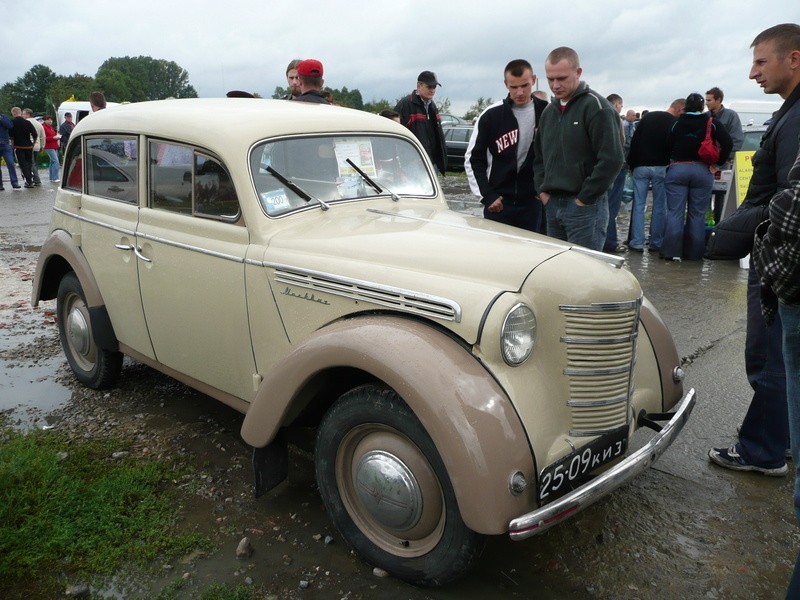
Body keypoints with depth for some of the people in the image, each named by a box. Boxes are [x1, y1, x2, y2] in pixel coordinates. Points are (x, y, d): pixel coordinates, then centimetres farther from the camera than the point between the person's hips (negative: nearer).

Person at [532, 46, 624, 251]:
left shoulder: (596, 107, -9)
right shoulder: (549, 111, 14)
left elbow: (611, 160, -16)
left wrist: (584, 199, -14)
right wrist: (542, 190, 9)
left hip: (585, 207, -7)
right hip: (552, 205, 7)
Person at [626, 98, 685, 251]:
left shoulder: (648, 116, 10)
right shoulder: (675, 123, -3)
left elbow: (634, 141, 9)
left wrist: (632, 164, 11)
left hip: (640, 166, 3)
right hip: (661, 168, -3)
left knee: (638, 205, 3)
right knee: (659, 206, 5)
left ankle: (637, 242, -1)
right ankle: (656, 242, 7)